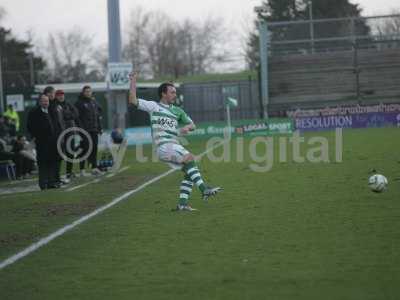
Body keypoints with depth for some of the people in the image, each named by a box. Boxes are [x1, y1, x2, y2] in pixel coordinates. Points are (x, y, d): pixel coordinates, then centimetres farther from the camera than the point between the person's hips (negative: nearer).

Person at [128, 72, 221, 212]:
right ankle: (204, 190, -32)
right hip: (163, 146, -7)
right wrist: (133, 82, -4)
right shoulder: (153, 106, 6)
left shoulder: (177, 111, 21)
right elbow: (133, 100, 0)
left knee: (189, 171, -5)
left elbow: (192, 124, 23)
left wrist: (187, 127, -1)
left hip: (175, 146, 7)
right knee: (189, 157, -26)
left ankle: (182, 204, -1)